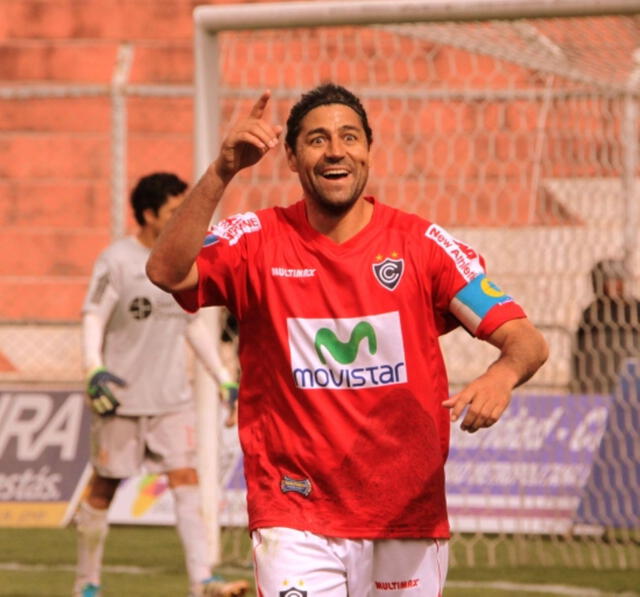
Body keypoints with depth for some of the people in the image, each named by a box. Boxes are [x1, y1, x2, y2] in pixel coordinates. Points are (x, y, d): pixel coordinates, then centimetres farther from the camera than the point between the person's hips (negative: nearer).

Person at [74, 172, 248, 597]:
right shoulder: (117, 260, -8)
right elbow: (93, 320, -9)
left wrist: (224, 379, 18)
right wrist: (95, 370, -25)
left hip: (173, 398, 5)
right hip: (121, 396, -5)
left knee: (186, 479, -7)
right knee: (105, 487, 5)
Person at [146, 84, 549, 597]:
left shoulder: (422, 244, 0)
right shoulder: (257, 242, -1)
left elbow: (527, 340, -6)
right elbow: (166, 272, -19)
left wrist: (501, 376, -30)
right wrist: (222, 172, -29)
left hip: (410, 522, 2)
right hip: (296, 519, -2)